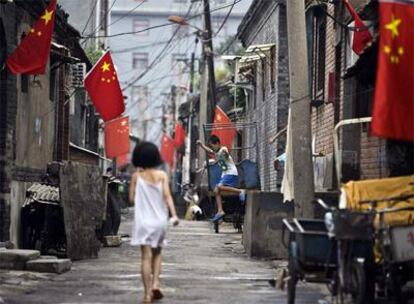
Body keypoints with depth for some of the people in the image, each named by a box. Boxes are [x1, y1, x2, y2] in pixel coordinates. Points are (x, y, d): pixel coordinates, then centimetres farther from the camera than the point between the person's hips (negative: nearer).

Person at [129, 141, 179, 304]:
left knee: (146, 256, -3)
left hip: (143, 221, -1)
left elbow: (132, 198, 2)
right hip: (159, 220, 1)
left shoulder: (137, 176, -1)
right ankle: (155, 283, 1)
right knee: (156, 254, 19)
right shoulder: (162, 175, 0)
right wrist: (174, 214, -14)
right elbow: (167, 195, -10)